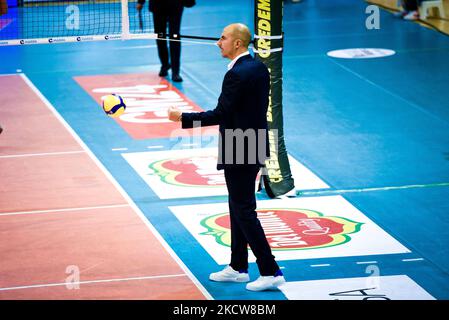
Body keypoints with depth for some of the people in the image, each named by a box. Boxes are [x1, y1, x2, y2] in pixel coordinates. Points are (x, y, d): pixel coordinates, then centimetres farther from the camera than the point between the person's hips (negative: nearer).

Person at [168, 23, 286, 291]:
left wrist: (182, 118, -14)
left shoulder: (237, 75, -22)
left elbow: (220, 114, -22)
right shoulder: (259, 67, 8)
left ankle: (271, 272, -3)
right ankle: (238, 268, 27)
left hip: (238, 153, -10)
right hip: (255, 148, 10)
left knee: (245, 212, -4)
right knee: (238, 208, 18)